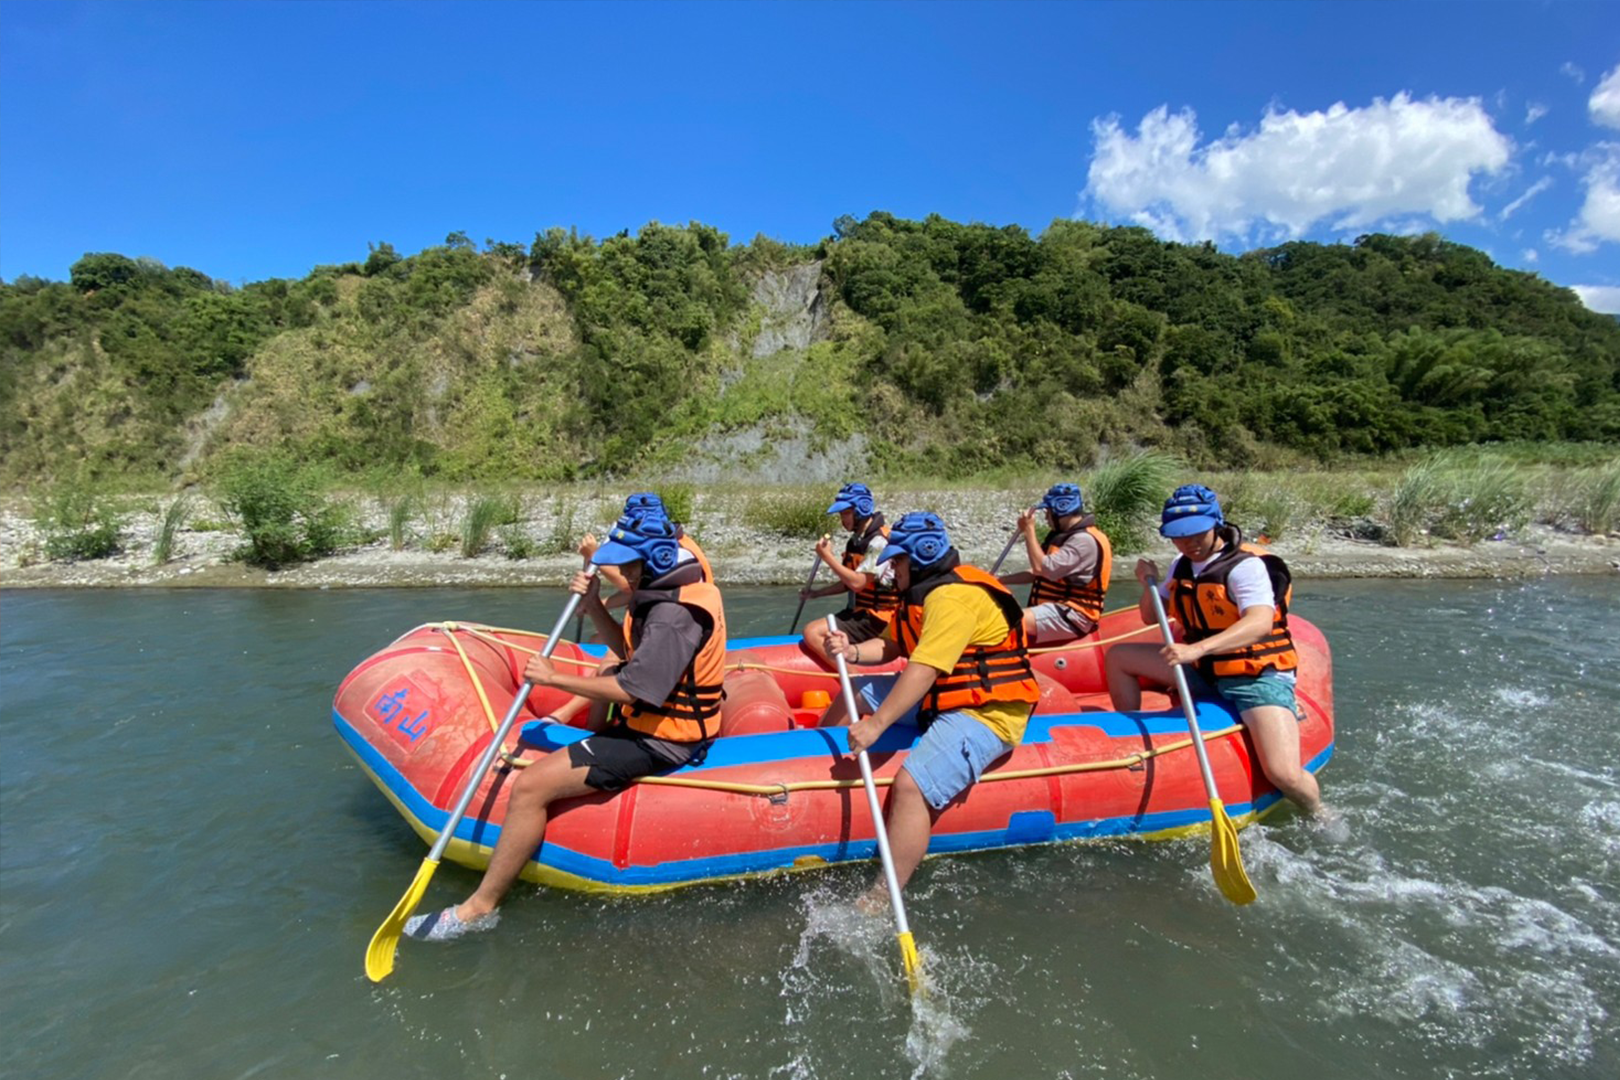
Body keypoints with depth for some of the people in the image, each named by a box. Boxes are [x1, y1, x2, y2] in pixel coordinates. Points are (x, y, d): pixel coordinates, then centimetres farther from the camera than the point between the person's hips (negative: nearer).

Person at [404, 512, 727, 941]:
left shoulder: (674, 616, -27)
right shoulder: (672, 588, 5)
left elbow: (629, 689, -28)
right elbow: (626, 650, 11)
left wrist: (554, 678, -18)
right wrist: (593, 605, -4)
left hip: (657, 741, -11)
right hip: (661, 713, 11)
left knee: (531, 786, -16)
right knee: (599, 674, 37)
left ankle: (480, 907, -2)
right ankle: (598, 758, 47)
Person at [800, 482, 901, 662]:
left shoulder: (879, 541, -17)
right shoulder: (856, 540, 12)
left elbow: (857, 583, -23)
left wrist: (827, 557, -15)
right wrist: (815, 593, 9)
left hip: (875, 620, -10)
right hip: (857, 612, 10)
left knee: (813, 632, -21)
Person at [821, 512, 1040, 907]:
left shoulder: (954, 596, -22)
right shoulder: (924, 590, 11)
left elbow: (924, 670, -30)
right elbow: (889, 646, 11)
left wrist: (876, 725, -31)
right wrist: (854, 652, -9)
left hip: (985, 713, -11)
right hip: (942, 697, 11)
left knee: (912, 785, -29)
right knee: (856, 693, 15)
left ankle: (879, 902, -24)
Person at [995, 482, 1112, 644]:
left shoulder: (1085, 540, -15)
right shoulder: (1063, 535, 17)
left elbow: (1042, 568, -22)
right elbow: (1036, 574, 19)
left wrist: (1029, 530, -13)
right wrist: (1000, 580, 10)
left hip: (1073, 616, -10)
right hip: (1057, 608, 10)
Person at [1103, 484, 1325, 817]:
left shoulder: (1246, 566, -18)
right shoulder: (1181, 566, 5)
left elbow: (1260, 623, -35)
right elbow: (1151, 618, 12)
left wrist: (1198, 648, -48)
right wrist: (1150, 585, -8)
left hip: (1259, 676, -7)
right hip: (1204, 672, 7)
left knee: (1284, 774, -23)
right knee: (1118, 656, -1)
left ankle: (1319, 817, 13)